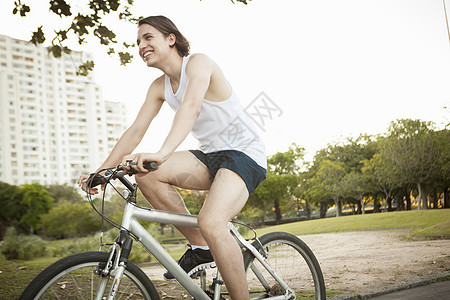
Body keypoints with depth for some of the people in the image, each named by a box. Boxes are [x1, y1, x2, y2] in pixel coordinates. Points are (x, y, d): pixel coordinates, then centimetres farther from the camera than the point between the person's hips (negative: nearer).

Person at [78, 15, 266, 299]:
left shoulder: (198, 62, -13)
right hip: (210, 155, 7)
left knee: (211, 223, -32)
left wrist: (162, 153, -48)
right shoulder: (160, 87, 10)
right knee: (147, 175, -17)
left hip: (244, 153, -7)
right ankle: (201, 248, -4)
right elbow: (135, 131, 8)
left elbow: (192, 106, -33)